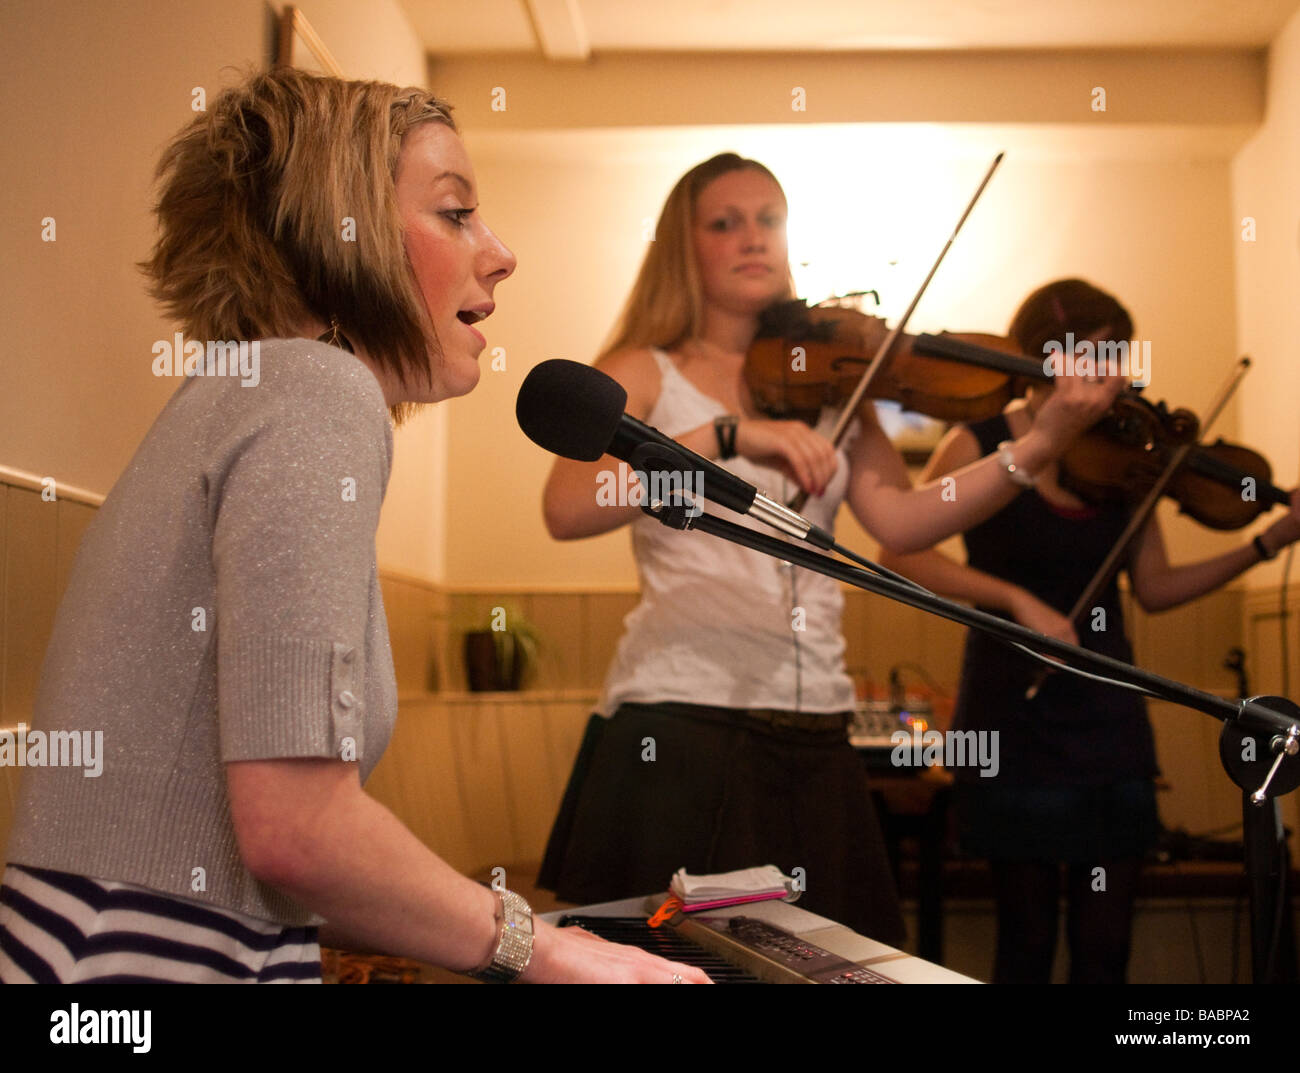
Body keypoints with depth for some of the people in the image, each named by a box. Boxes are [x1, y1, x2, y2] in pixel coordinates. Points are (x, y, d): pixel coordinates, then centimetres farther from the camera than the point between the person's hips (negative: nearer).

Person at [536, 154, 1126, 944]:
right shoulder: (644, 374, 3)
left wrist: (1041, 445, -16)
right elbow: (567, 509, -17)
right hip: (680, 722, -4)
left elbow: (901, 521, -3)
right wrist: (728, 435, -27)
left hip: (815, 733, 4)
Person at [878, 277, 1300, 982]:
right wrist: (1016, 599, -26)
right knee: (1027, 943, 2)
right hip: (1014, 719, -4)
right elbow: (902, 554, -18)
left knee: (1105, 946, 5)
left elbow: (1153, 589, 8)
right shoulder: (981, 446, -6)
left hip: (1107, 717, 4)